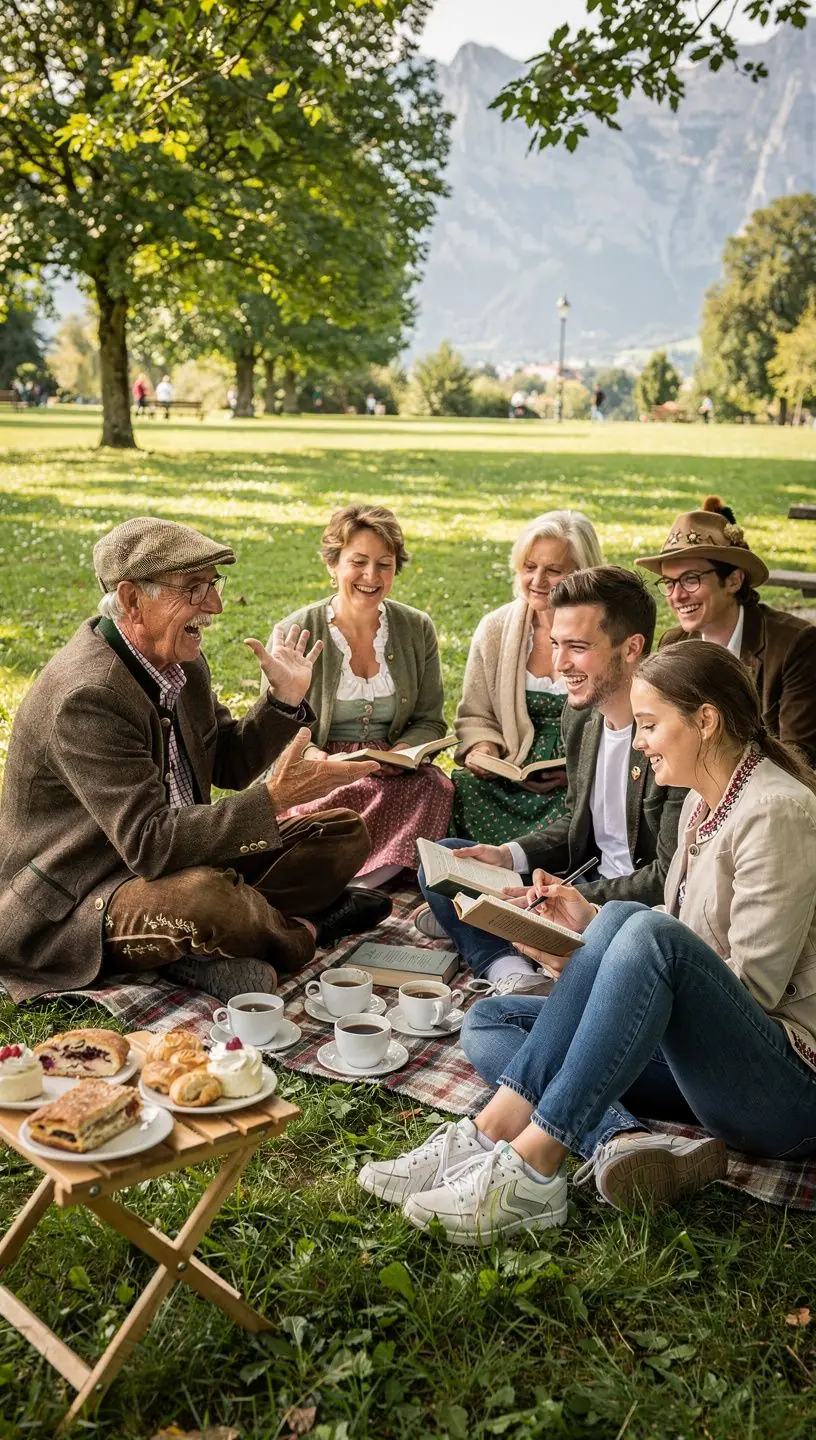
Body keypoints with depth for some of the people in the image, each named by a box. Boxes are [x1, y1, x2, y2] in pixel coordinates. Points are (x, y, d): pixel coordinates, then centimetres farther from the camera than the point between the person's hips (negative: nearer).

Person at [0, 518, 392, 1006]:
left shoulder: (182, 661, 2)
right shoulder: (86, 696, -27)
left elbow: (228, 765, 13)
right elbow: (148, 843, -33)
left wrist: (286, 701, -3)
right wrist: (273, 801, -37)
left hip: (174, 858, 9)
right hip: (74, 906, -9)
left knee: (344, 834, 6)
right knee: (205, 896, -41)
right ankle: (299, 933, -7)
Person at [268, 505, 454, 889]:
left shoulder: (417, 629, 8)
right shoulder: (297, 632, -1)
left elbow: (430, 723, 12)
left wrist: (403, 752, -12)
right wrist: (313, 758, -22)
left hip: (396, 775, 3)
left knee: (436, 789, -31)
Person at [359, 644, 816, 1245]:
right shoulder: (704, 802, 12)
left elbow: (754, 986, -18)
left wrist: (612, 931, -15)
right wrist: (594, 923, 1)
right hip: (713, 1061, 9)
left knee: (640, 931, -36)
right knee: (487, 1024, 1)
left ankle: (527, 1166, -31)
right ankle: (625, 1141, -24)